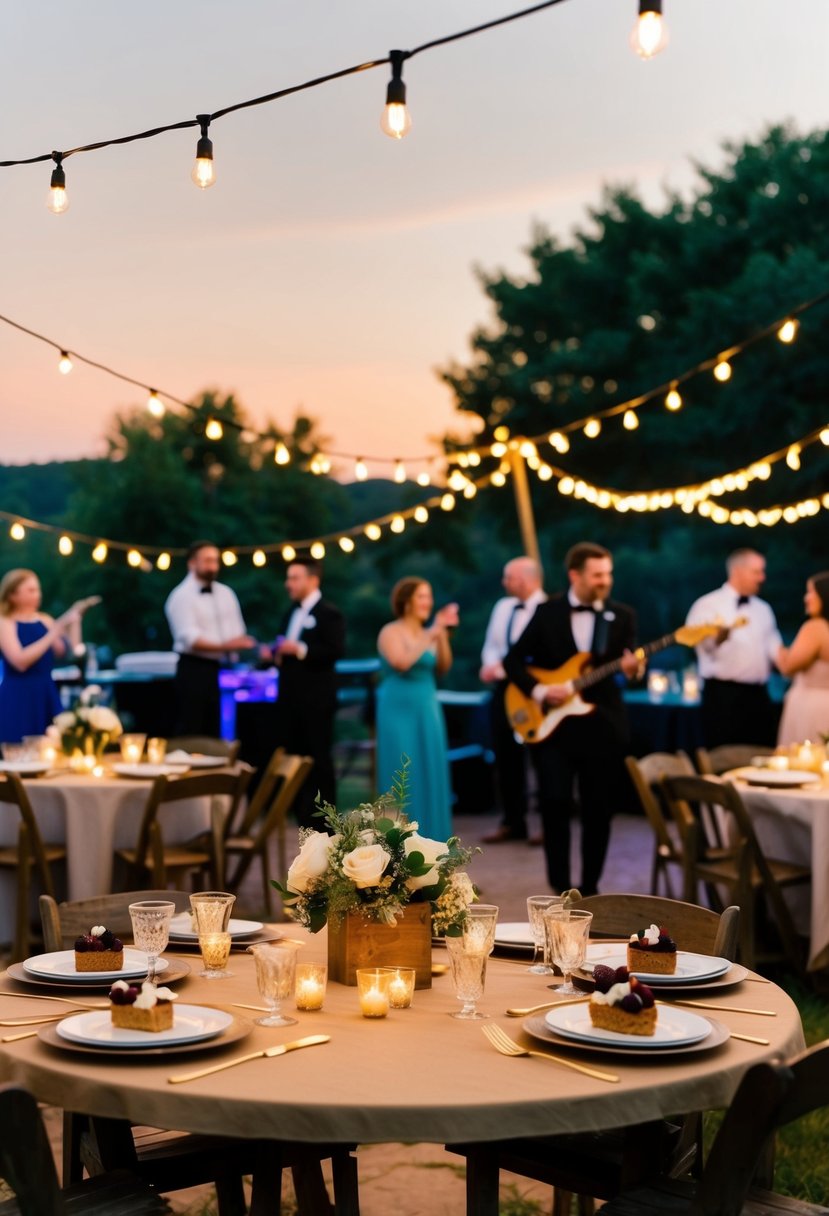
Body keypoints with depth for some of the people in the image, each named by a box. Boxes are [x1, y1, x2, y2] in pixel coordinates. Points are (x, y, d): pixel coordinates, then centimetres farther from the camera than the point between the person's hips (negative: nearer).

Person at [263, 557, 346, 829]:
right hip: (290, 697, 8)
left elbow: (336, 650, -18)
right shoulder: (291, 613, 18)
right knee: (291, 756, 10)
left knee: (318, 760, -2)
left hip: (316, 699, -8)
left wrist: (300, 649, -24)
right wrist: (276, 653, 0)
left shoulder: (329, 613, -8)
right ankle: (302, 816, 19)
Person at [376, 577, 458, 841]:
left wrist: (443, 635, -7)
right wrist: (431, 635, -21)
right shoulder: (391, 632, -8)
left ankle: (427, 837, 15)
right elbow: (401, 663, -24)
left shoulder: (427, 633, 11)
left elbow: (442, 668, 5)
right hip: (400, 711, -7)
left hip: (428, 710, 7)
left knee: (429, 773, 7)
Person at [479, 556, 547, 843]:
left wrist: (503, 667, -20)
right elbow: (491, 645, 17)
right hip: (504, 688, 7)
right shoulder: (503, 607, 11)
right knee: (505, 755, 11)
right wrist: (490, 664, -5)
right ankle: (512, 821, 21)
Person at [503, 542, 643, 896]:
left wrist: (633, 669, -27)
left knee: (599, 811, 5)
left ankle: (589, 887, 18)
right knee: (555, 804, -6)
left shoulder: (622, 615, 5)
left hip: (602, 726, 1)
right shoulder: (546, 612, 2)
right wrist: (538, 690, -12)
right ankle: (561, 886, 5)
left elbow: (631, 662, -3)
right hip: (552, 726, -1)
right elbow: (514, 660, 3)